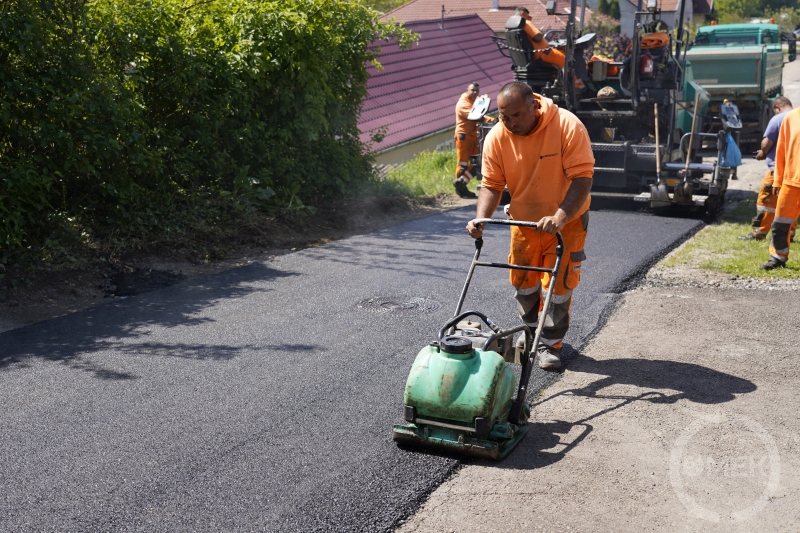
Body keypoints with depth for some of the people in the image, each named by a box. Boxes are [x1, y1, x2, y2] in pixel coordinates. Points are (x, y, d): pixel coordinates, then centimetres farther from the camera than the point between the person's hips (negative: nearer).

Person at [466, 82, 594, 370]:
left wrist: (560, 218, -40)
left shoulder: (568, 126, -27)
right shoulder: (496, 137, -16)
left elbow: (582, 177, -29)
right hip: (523, 220, 3)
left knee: (558, 282, -2)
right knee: (522, 281, 11)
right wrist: (481, 219, -30)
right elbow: (492, 184, -12)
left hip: (566, 220, -3)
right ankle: (531, 329, 36)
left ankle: (550, 343, 13)